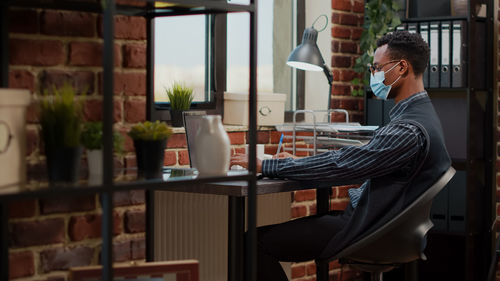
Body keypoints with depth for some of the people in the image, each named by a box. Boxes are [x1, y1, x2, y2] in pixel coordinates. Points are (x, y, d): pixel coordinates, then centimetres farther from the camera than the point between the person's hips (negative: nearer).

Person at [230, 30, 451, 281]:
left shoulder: (410, 129, -24)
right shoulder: (419, 115, 11)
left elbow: (342, 166, -26)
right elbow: (356, 159, 18)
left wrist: (266, 166, -19)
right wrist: (299, 161, 11)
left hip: (366, 232, -11)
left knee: (255, 240, -12)